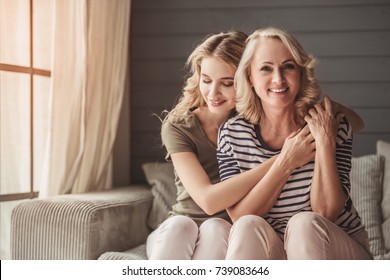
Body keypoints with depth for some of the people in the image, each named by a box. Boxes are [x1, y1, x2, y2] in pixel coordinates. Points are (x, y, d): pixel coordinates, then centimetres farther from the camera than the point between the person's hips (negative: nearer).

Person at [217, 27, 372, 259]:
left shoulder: (335, 125, -9)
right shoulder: (232, 133, -6)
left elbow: (326, 212, -15)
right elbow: (239, 216, -12)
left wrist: (326, 144, -24)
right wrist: (284, 163, -20)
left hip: (337, 251, -1)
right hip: (271, 254, 1)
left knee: (305, 223, -31)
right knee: (249, 226, -29)